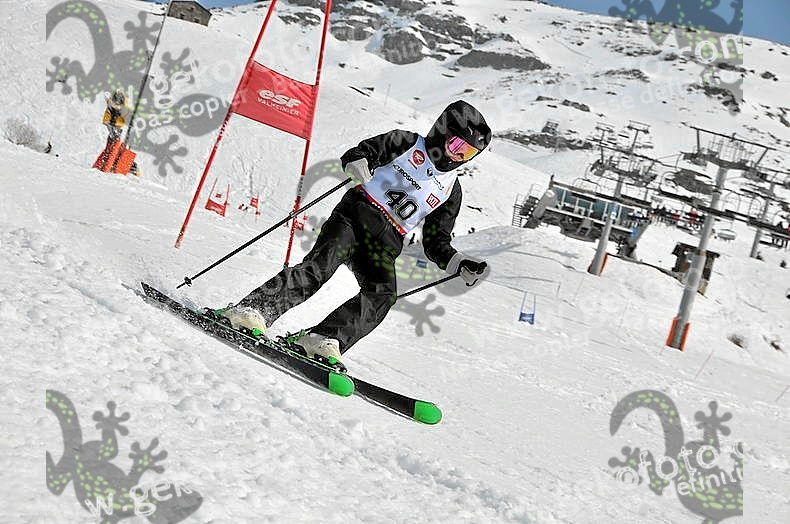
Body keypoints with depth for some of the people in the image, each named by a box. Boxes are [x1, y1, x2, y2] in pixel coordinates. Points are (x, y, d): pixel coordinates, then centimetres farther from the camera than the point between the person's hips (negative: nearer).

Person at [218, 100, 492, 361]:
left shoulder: (451, 190, 20)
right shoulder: (408, 143, 10)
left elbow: (436, 244, 20)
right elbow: (354, 155, 3)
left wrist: (462, 265, 2)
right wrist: (359, 164, -22)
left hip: (385, 243, 3)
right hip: (355, 214, -3)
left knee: (383, 293, -26)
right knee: (320, 266, -28)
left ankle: (323, 339, -36)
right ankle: (253, 308, -32)